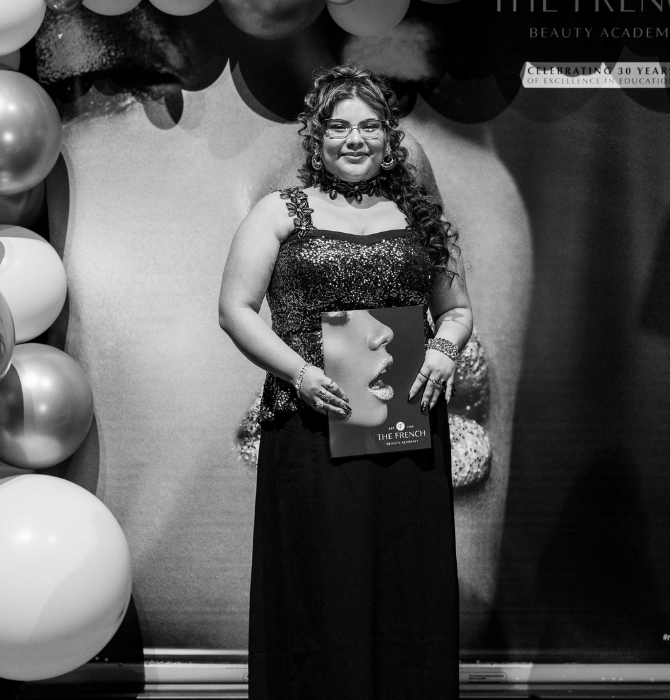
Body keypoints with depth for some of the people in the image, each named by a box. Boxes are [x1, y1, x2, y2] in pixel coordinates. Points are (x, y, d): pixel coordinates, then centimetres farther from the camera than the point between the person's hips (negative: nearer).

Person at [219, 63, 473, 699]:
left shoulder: (420, 217, 14)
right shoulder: (280, 213, 5)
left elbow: (457, 309, 21)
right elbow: (235, 308, 1)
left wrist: (445, 346, -2)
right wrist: (298, 370, -13)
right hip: (312, 425, -3)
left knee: (410, 586, 6)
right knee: (323, 594, -1)